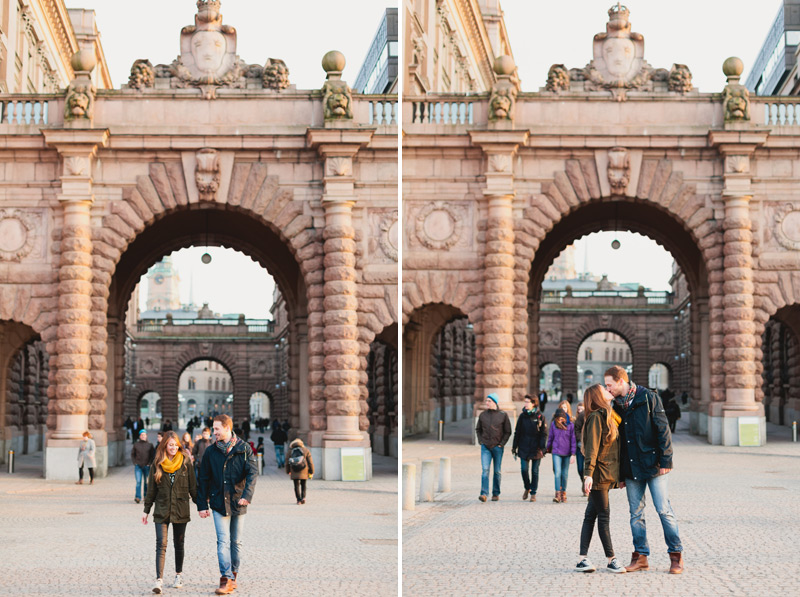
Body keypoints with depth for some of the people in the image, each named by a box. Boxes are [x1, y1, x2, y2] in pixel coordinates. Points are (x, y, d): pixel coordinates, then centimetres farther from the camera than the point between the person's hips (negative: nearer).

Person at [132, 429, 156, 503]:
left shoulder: (150, 445, 4)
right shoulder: (136, 445, 4)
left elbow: (153, 455, 4)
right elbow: (132, 455, 11)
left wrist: (149, 463, -6)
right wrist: (135, 462, -1)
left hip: (146, 466, 1)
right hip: (138, 466, -1)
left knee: (146, 482, 8)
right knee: (138, 481, -10)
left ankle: (146, 496, 22)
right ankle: (138, 497, -14)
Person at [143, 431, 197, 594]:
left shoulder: (185, 461, 0)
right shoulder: (157, 463, 3)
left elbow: (193, 486, 5)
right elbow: (151, 488, 9)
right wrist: (146, 510, 10)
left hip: (180, 510, 0)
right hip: (161, 510, 0)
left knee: (179, 543, 10)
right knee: (161, 544, -9)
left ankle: (179, 575, 27)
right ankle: (159, 579, -15)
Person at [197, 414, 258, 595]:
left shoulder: (244, 449, -1)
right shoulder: (211, 452, 3)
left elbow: (252, 473, -10)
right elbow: (203, 480, 7)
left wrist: (247, 495, -25)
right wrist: (202, 505, 3)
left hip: (238, 503, 0)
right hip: (219, 503, 0)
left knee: (236, 542, 10)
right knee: (223, 541, -10)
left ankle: (233, 575, 23)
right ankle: (226, 579, -15)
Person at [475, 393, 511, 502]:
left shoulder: (503, 415, -2)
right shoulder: (483, 415, 5)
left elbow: (508, 432, 3)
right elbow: (478, 429, 17)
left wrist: (502, 443, -6)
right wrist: (480, 441, 4)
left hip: (498, 447, -1)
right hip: (485, 446, 1)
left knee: (497, 471, 7)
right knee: (485, 470, -11)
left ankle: (496, 494, 17)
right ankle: (484, 493, -15)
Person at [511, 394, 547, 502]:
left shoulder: (540, 417, -2)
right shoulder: (522, 416, 5)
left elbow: (544, 434, -2)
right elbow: (517, 432, 10)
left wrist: (542, 448, -10)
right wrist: (514, 447, 6)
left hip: (536, 448, -2)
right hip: (524, 448, 2)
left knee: (535, 471, 2)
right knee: (524, 469, -4)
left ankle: (533, 493, 11)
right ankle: (527, 488, 21)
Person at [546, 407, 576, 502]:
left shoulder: (570, 425, -6)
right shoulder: (553, 424, -1)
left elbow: (573, 440, -4)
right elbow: (550, 437, 12)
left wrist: (573, 454, -6)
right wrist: (548, 448, 22)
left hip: (567, 453, 0)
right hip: (556, 452, 0)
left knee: (565, 473, 8)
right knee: (557, 472, -11)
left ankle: (563, 492, 22)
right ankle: (557, 494, -14)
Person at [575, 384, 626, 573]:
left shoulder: (607, 415, 17)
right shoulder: (596, 417, -11)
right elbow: (592, 447, -17)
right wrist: (588, 473, -22)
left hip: (606, 473, 9)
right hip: (599, 473, -9)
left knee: (591, 515, 7)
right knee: (603, 516, -3)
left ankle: (582, 559, 8)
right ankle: (611, 559, 2)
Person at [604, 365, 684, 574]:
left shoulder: (649, 398, -6)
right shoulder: (617, 405, 10)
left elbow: (663, 429, -8)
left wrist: (665, 461, -12)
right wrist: (620, 474, 13)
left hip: (653, 465, -5)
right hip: (631, 468, 5)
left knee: (664, 510, -4)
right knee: (636, 513, 6)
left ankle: (676, 555, 4)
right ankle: (640, 556, 12)